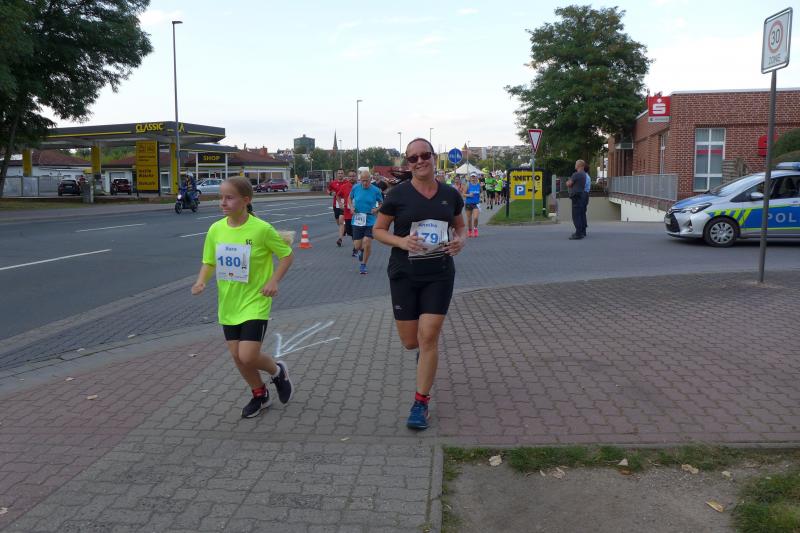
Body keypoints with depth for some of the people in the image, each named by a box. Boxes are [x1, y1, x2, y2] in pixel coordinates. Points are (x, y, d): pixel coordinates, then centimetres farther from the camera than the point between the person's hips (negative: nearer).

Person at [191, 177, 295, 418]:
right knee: (237, 356, 11)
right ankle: (260, 395, 35)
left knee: (248, 357, -11)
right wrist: (201, 281, -10)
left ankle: (278, 371, 22)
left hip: (255, 303, -5)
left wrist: (274, 281, -17)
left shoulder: (262, 229, -17)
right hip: (228, 305, 5)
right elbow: (209, 262, 9)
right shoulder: (215, 229, -3)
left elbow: (287, 255, -6)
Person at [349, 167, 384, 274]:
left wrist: (377, 209, -11)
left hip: (370, 221, -2)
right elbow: (350, 198, 17)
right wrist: (351, 207, -1)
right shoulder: (355, 188, -2)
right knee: (357, 246, 3)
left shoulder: (376, 190, -5)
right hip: (357, 221, 2)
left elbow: (381, 203, 9)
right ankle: (361, 250, 42)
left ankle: (363, 265, 11)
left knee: (367, 243, -11)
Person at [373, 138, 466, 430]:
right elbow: (378, 230, 1)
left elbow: (460, 225, 17)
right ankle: (425, 349, 47)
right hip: (404, 274, 0)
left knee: (428, 337, -6)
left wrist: (460, 240, -6)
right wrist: (401, 241, -18)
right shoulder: (398, 194, -5)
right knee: (410, 341, 6)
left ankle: (421, 403, 8)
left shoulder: (450, 195, 2)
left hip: (439, 274, 0)